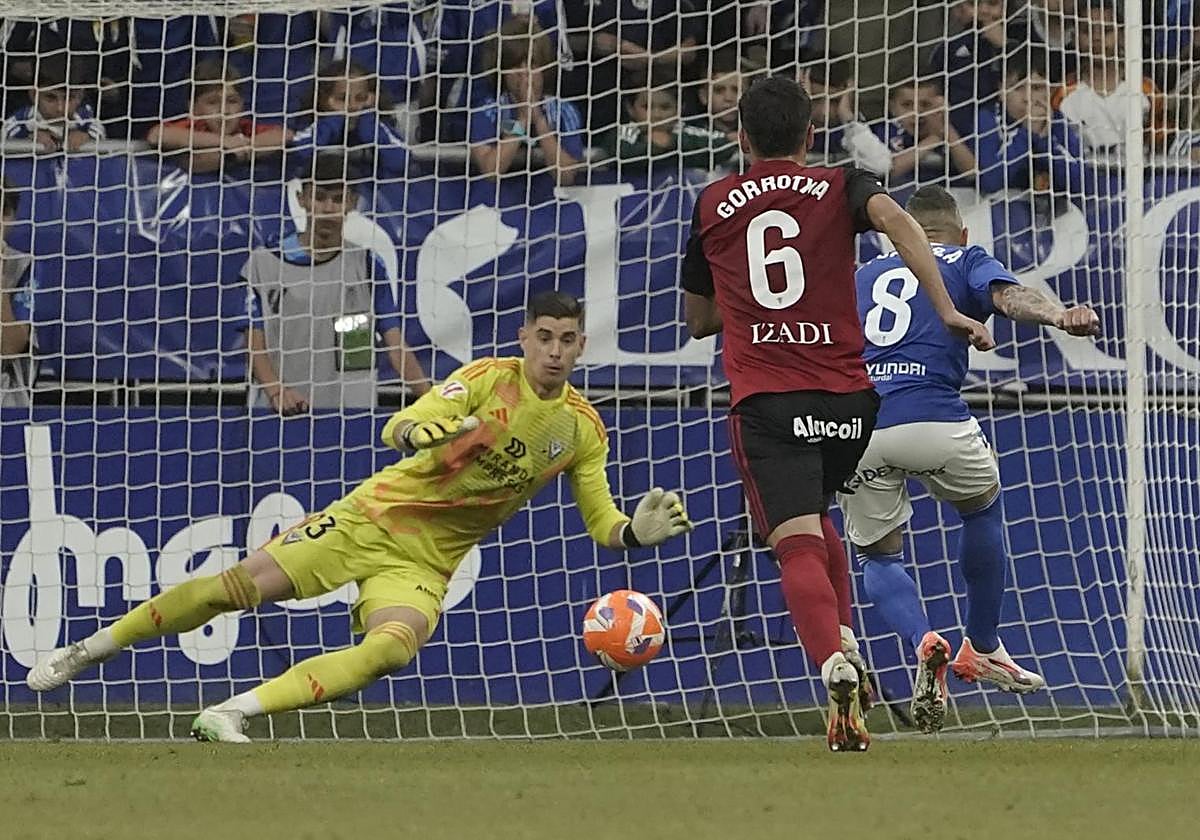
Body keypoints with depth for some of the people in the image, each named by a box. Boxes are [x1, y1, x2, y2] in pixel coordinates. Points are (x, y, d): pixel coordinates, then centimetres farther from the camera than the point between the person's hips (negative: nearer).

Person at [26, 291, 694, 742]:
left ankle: (230, 715, -32)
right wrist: (418, 431, -42)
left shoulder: (584, 430, 3)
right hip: (376, 515, -2)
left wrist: (639, 531, -16)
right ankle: (90, 649, 7)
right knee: (240, 586, -11)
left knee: (393, 648, -29)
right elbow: (398, 428, -18)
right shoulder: (489, 378, -8)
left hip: (426, 562, 2)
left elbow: (603, 526, 8)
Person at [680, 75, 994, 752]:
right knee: (815, 520, 29)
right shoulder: (841, 187, 9)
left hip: (764, 399, -2)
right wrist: (946, 310, -20)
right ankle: (845, 640, 13)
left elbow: (698, 319, 23)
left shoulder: (713, 206, 14)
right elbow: (895, 218, -14)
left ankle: (835, 666, -36)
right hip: (846, 398, 2)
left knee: (798, 544, -12)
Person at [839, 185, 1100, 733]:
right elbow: (1008, 295, -5)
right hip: (933, 419, -2)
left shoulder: (864, 275, 30)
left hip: (853, 426, 2)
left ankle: (922, 642, -10)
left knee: (878, 554, 20)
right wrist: (1058, 315, -24)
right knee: (984, 507, 30)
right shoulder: (966, 261, 19)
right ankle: (982, 648, 35)